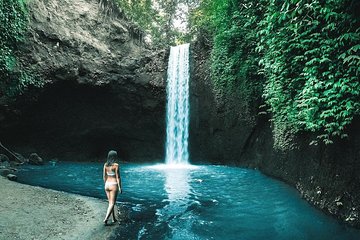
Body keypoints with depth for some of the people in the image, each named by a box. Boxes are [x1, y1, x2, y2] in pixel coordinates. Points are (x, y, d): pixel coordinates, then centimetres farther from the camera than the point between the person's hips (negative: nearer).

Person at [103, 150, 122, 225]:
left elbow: (104, 176, 9)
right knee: (112, 203, 1)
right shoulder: (116, 165, -14)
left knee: (110, 203, 17)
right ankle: (105, 219, -9)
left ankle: (113, 218, 26)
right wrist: (120, 187, -8)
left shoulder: (105, 164, 3)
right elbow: (118, 177, -13)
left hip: (107, 185, 6)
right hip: (113, 185, -6)